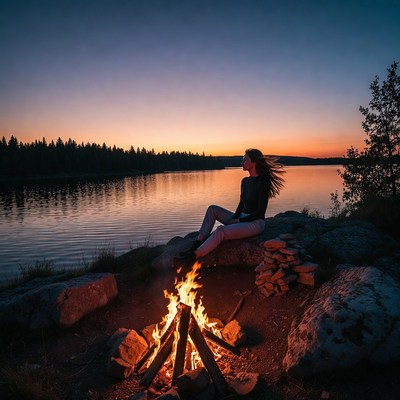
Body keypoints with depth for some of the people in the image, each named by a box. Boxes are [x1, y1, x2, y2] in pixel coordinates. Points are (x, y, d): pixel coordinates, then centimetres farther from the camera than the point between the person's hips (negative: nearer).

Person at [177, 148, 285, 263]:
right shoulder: (245, 181, 9)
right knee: (212, 209, -3)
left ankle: (194, 255, -22)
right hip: (242, 218, 8)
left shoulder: (263, 183, -15)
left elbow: (260, 212, -17)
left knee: (221, 230, -29)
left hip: (256, 223, -8)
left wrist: (238, 221, -13)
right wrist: (234, 218, -2)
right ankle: (198, 242, -11)